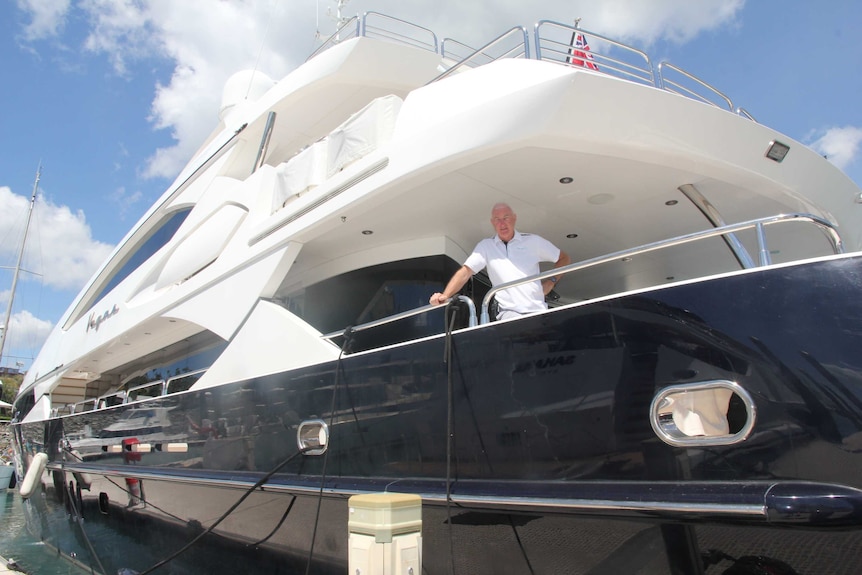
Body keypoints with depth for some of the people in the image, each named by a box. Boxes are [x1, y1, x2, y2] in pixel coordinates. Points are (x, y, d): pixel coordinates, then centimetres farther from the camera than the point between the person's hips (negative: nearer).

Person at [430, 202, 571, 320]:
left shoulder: (533, 241, 12)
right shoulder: (485, 246, 11)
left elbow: (564, 259, 22)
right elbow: (465, 272, 2)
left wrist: (551, 281, 7)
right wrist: (445, 295, -12)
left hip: (537, 311, 2)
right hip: (509, 312, -2)